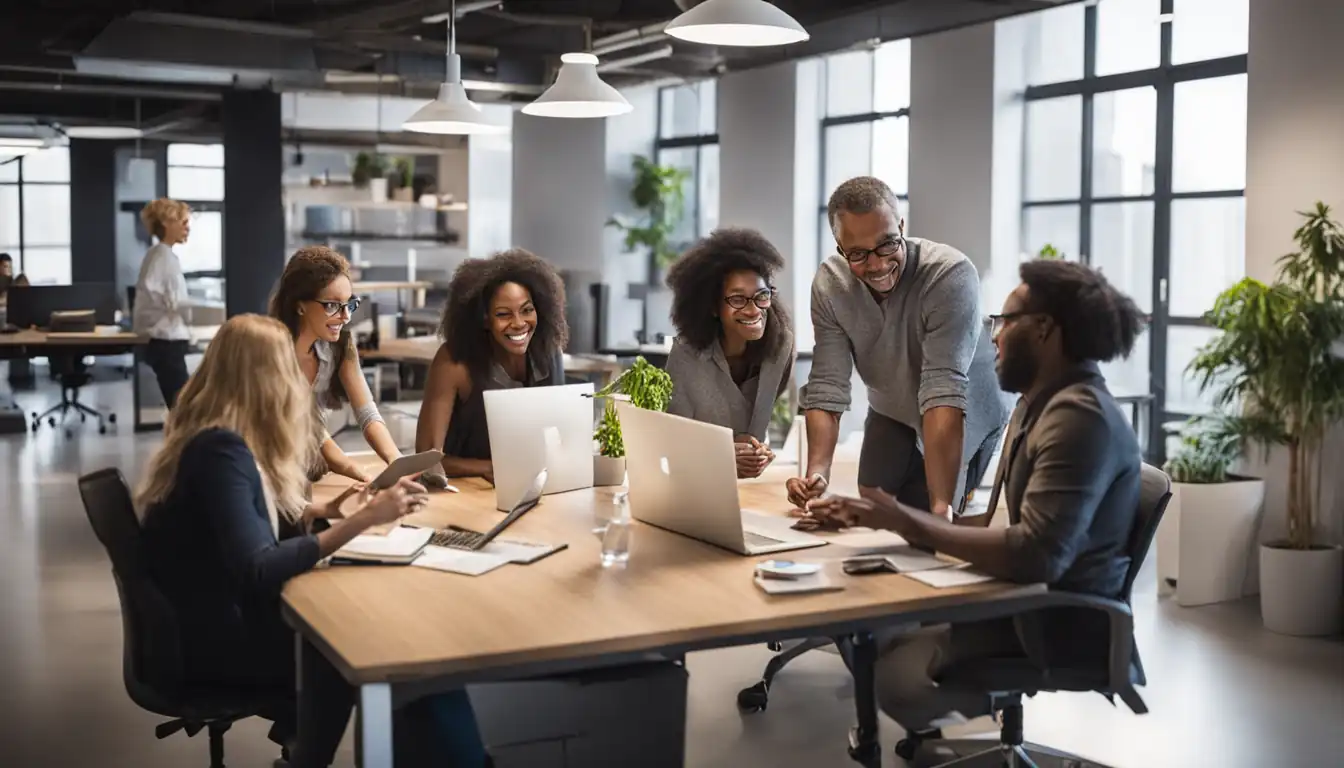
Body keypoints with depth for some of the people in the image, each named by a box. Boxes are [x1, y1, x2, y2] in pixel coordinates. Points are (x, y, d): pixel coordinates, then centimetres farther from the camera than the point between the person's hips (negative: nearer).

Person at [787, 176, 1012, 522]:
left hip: (966, 419, -4)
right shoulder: (829, 283, -21)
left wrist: (942, 506, -47)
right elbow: (827, 387, -22)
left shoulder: (950, 274, -36)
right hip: (892, 414, 4)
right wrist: (816, 473, -38)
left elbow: (944, 391, -42)